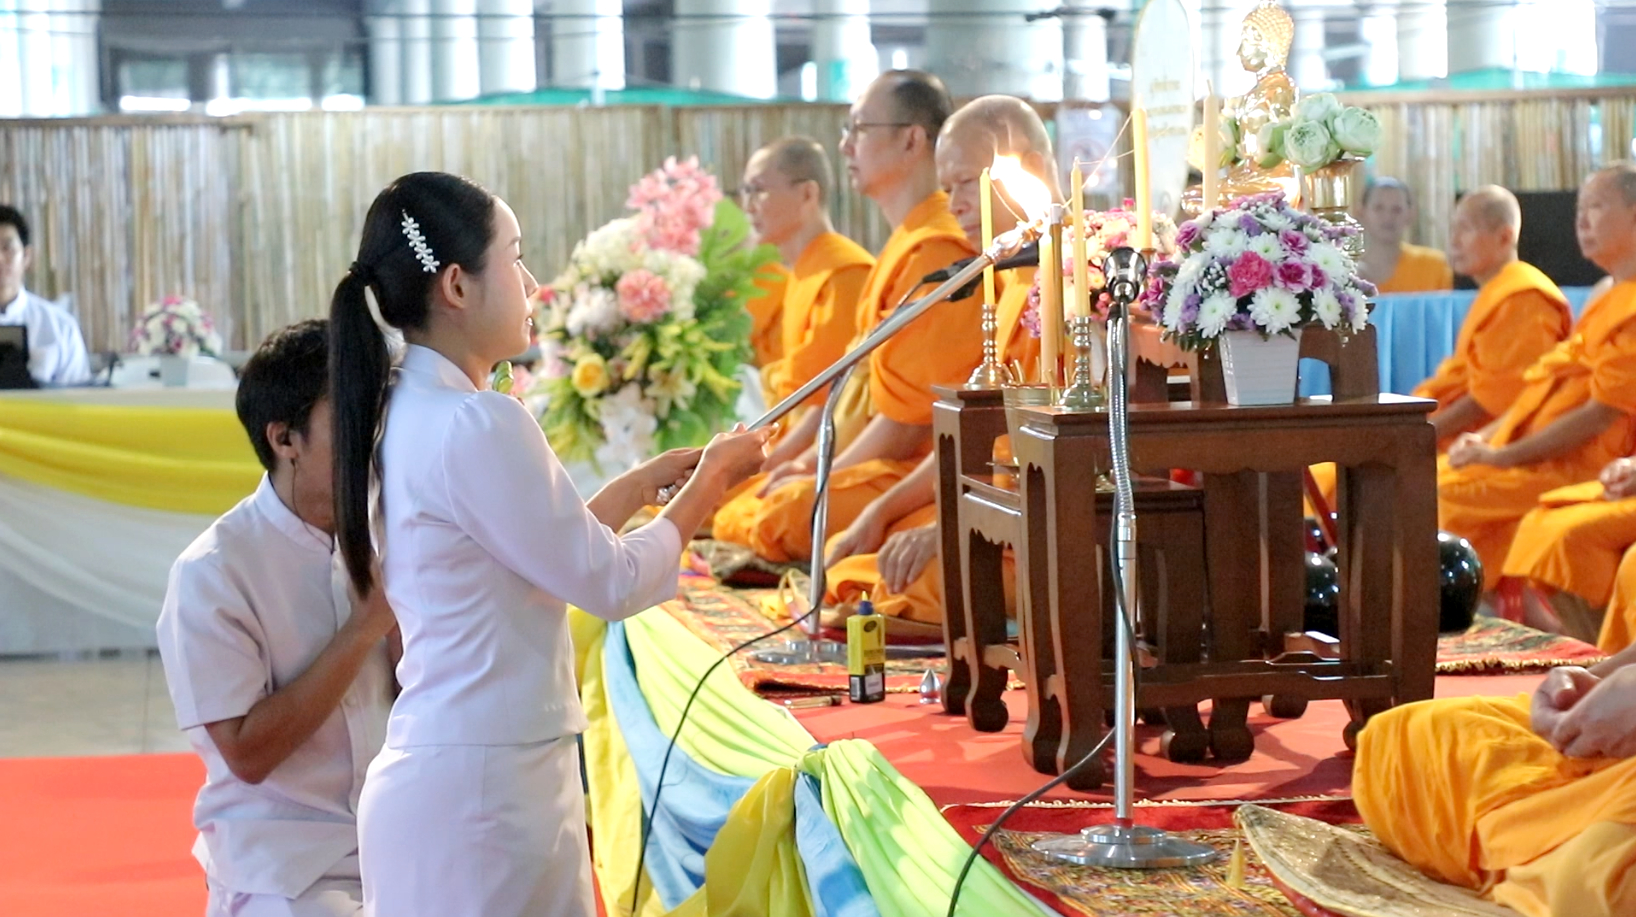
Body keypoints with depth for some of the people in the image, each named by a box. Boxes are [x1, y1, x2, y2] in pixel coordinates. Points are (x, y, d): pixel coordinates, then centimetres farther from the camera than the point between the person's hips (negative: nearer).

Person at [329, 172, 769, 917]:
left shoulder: (406, 414, 9)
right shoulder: (476, 424, -19)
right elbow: (611, 582, -11)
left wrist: (643, 483, 18)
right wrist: (710, 482, 3)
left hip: (459, 775, 9)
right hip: (479, 790, -9)